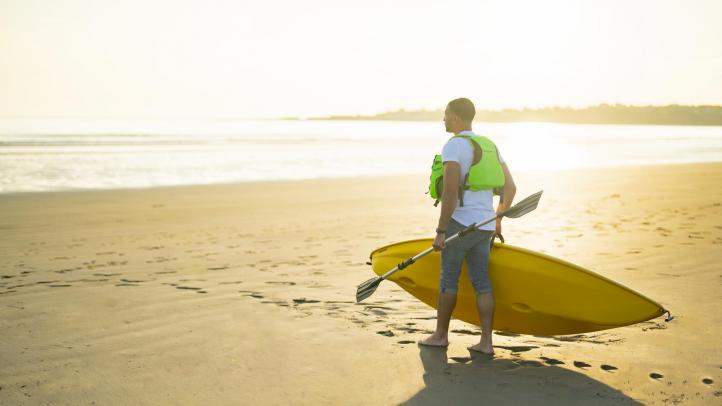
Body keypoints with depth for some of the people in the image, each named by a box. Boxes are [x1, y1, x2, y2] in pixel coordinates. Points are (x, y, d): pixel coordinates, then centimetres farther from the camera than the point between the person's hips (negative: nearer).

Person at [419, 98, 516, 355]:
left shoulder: (454, 146, -10)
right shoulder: (489, 145, 15)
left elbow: (450, 192, -19)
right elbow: (510, 188, 16)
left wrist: (440, 231, -16)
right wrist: (497, 222, 24)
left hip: (460, 223, -7)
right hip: (484, 225, 7)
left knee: (448, 278, 6)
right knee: (481, 282, 7)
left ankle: (441, 335, 19)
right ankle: (486, 342, 6)